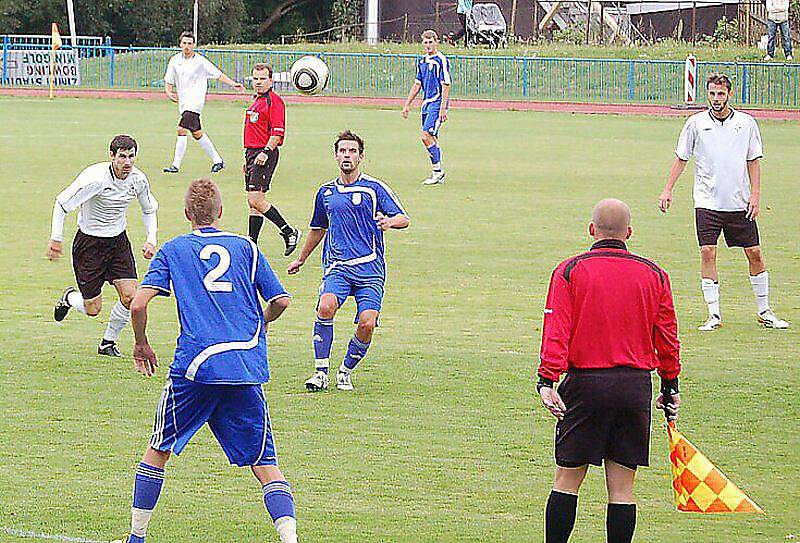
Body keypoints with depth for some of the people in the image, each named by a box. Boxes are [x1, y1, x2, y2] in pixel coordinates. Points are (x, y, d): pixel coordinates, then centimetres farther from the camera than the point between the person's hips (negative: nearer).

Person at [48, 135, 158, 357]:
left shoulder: (138, 179, -7)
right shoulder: (95, 178, -25)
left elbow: (149, 209, 14)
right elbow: (62, 203, -17)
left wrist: (151, 240, 2)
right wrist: (56, 238, -20)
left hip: (118, 241, 5)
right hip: (89, 243, -5)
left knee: (129, 296, -11)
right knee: (92, 309, -2)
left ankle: (108, 343, 13)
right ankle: (70, 298, 35)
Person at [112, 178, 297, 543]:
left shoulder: (173, 250, 9)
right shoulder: (245, 247, 13)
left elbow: (138, 304, -1)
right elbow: (280, 300, 11)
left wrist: (141, 345, 16)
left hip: (195, 367, -1)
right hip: (248, 370, 1)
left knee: (158, 450, 17)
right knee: (264, 463, 3)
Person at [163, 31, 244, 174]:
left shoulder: (200, 61, -4)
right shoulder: (175, 60, 7)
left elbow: (218, 74, 4)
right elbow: (168, 81, 12)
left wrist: (233, 84, -4)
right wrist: (169, 92, -8)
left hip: (195, 102, -6)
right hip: (183, 102, 6)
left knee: (182, 129, -19)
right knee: (197, 133, 11)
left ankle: (176, 165, -17)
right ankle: (217, 161, 24)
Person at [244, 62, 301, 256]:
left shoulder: (274, 101, -11)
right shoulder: (257, 101, 19)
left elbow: (278, 132, -18)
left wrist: (266, 152, -27)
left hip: (265, 154, -10)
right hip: (252, 153, 10)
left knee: (256, 200, -14)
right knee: (253, 201, 8)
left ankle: (289, 232, -4)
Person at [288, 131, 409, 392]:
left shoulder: (375, 188, 2)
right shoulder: (326, 192, 15)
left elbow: (403, 218, -3)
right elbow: (318, 228, 32)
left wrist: (390, 221, -27)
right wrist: (301, 259, 41)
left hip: (370, 268, -2)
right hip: (337, 267, 2)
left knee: (367, 323, -16)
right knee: (326, 306, -27)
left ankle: (345, 372, 9)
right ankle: (321, 372, -18)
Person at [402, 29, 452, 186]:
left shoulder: (441, 60, -9)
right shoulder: (421, 61, 14)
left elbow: (446, 85, -12)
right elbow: (417, 84, 21)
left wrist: (443, 108, -18)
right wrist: (407, 104, 19)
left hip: (437, 103, -8)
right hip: (426, 103, 8)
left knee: (427, 136, -16)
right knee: (431, 138, 9)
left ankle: (438, 171, -9)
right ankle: (438, 174, 15)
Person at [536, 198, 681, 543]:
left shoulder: (570, 271, -1)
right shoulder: (654, 275, 5)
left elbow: (556, 330, -9)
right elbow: (667, 336, 10)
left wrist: (547, 380, -13)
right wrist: (670, 386, 19)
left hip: (585, 385, -2)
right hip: (635, 385, 2)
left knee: (567, 479, 5)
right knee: (622, 486, 5)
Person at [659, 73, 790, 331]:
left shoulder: (746, 123, 3)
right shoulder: (696, 123, 0)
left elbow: (753, 161, 7)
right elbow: (681, 158, 7)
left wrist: (755, 195, -1)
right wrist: (667, 190, 2)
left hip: (740, 203, 1)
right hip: (707, 201, -1)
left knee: (755, 254, 2)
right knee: (708, 253, -10)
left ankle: (764, 312, 15)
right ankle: (714, 315, -5)